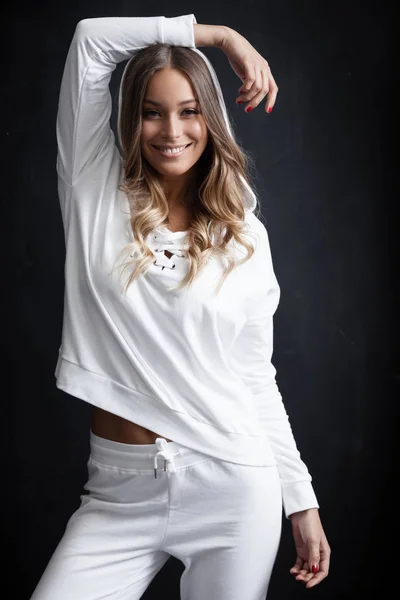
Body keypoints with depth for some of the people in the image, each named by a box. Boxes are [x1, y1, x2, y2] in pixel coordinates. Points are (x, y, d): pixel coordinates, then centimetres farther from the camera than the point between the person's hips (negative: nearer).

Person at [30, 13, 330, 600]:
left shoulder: (246, 237, 5)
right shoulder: (96, 193, 2)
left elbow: (257, 380, 8)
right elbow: (92, 38, -2)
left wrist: (303, 503, 6)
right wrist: (219, 34, 3)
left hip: (232, 486, 1)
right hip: (119, 490, 0)